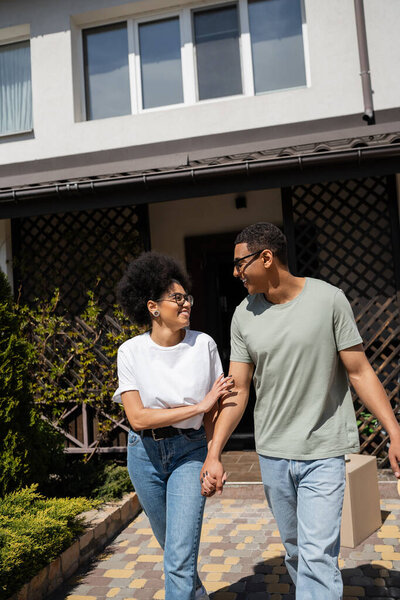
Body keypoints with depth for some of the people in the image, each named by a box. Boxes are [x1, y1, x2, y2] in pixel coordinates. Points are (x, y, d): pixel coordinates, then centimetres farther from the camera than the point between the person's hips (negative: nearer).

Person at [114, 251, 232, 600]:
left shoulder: (204, 345, -8)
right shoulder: (132, 351, -11)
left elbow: (213, 410, -1)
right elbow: (137, 417, -18)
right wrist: (197, 406, -22)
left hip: (190, 451, -1)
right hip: (145, 453, 2)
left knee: (180, 555, -8)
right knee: (170, 543, 22)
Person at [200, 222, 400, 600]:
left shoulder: (328, 299, -10)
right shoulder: (244, 315, -1)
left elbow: (359, 372, -6)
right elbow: (237, 391, 0)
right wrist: (214, 454, -6)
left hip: (323, 453, -3)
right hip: (272, 454, 4)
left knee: (318, 557, -6)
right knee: (294, 551, 18)